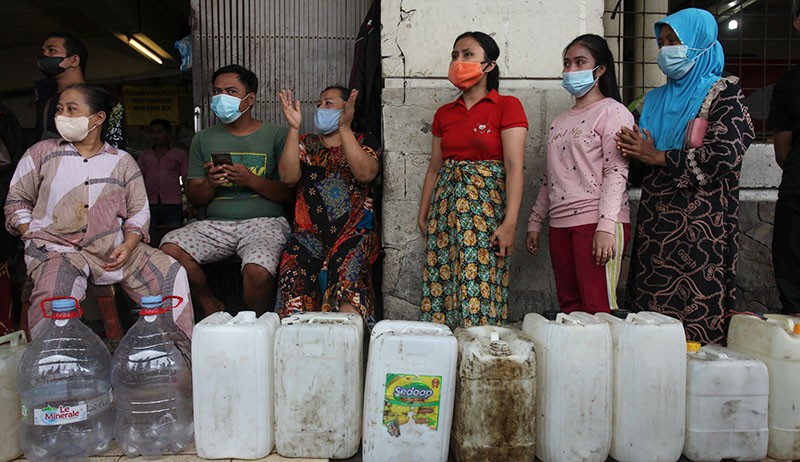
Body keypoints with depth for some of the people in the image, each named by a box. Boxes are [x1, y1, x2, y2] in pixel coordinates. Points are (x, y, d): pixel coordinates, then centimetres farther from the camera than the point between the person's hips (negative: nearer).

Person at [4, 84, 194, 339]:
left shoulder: (122, 161, 12)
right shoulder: (41, 153, 11)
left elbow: (139, 210, 10)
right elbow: (17, 200, 14)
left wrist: (129, 245, -7)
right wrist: (32, 237, -2)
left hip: (114, 249, 2)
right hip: (57, 250, -2)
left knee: (172, 273, -14)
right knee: (52, 299, -34)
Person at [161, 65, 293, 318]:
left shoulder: (276, 135, 7)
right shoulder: (204, 139, 17)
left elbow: (291, 193, 0)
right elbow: (194, 198, 15)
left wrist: (251, 181, -14)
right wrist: (210, 183, -7)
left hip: (264, 221, -4)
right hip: (215, 223, 4)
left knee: (258, 271, -35)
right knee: (170, 249, -25)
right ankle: (211, 306, 1)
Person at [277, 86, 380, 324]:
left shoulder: (365, 141, 14)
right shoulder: (305, 144, 22)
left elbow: (365, 174, -9)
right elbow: (288, 177, 2)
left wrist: (344, 127, -14)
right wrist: (294, 128, -3)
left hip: (354, 232, -2)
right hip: (309, 232, 2)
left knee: (349, 271, -34)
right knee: (294, 269, -29)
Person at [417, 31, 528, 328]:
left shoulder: (507, 107, -1)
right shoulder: (444, 114, 15)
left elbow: (514, 166, -9)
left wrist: (510, 223, -17)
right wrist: (423, 215, 11)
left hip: (487, 207, -5)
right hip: (446, 206, 5)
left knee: (480, 289, -8)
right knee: (440, 286, 3)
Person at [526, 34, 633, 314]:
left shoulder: (613, 112, 0)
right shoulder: (560, 121, 22)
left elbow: (616, 172, -10)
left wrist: (606, 226, -20)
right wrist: (535, 223, 18)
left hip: (596, 222, -7)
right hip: (560, 224, 7)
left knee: (598, 308, -10)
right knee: (569, 307, 7)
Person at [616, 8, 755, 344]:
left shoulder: (723, 92, 0)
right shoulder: (656, 99, 18)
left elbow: (726, 156, -13)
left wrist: (658, 157, -9)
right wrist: (634, 149, -3)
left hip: (701, 223, -5)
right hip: (655, 221, 6)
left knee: (697, 313, -6)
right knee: (650, 306, 4)